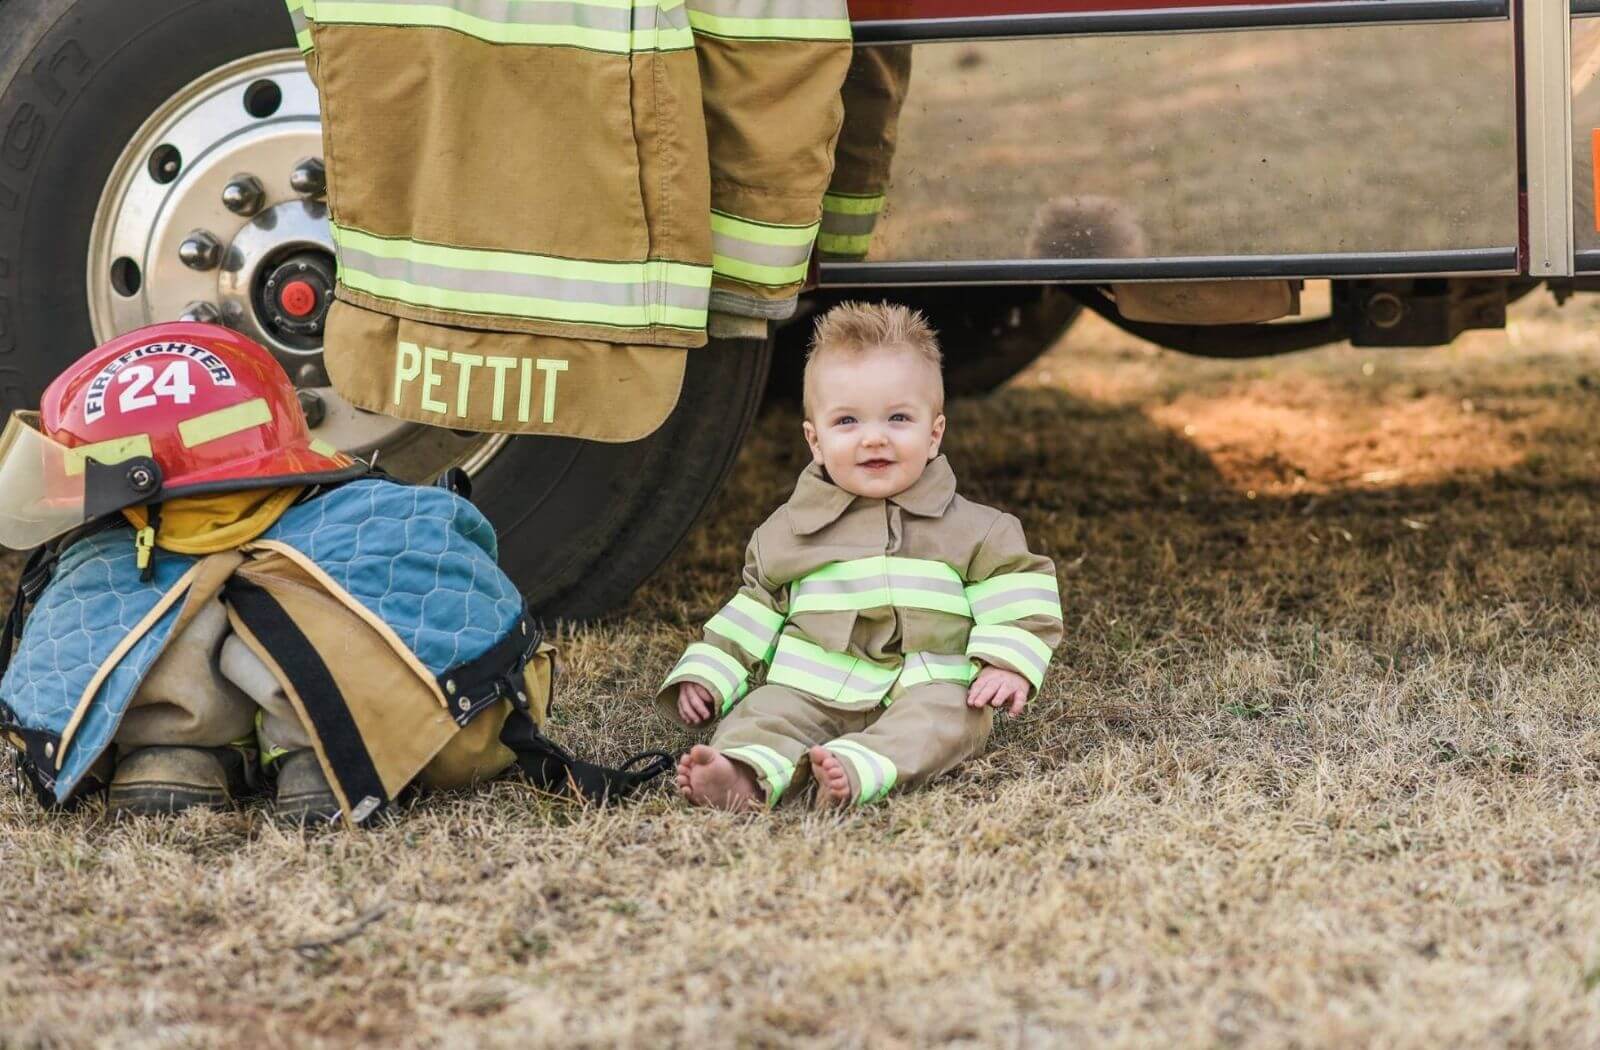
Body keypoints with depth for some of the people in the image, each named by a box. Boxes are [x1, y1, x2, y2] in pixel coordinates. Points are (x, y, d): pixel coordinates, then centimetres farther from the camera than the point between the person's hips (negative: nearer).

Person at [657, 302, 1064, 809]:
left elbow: (1018, 590, 10)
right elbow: (755, 609, 23)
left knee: (949, 716, -33)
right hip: (811, 692, 2)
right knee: (765, 711, -26)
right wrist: (706, 673, 12)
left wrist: (1009, 664, -7)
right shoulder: (788, 530, 16)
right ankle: (747, 776, -55)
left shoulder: (969, 529, 10)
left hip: (923, 692, -2)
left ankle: (856, 771, -57)